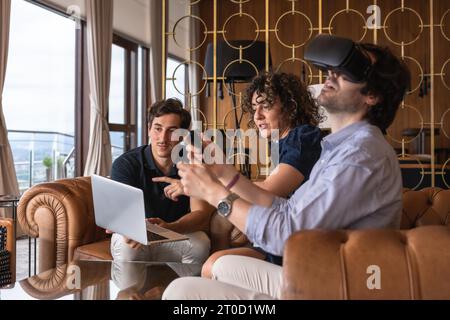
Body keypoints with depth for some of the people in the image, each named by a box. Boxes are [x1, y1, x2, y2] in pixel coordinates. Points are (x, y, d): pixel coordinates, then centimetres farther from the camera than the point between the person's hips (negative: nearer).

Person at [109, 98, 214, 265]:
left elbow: (201, 213, -19)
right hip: (136, 238, -1)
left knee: (200, 243, -30)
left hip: (178, 235, 2)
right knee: (127, 247, -35)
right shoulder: (124, 164, -12)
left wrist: (169, 228, -41)